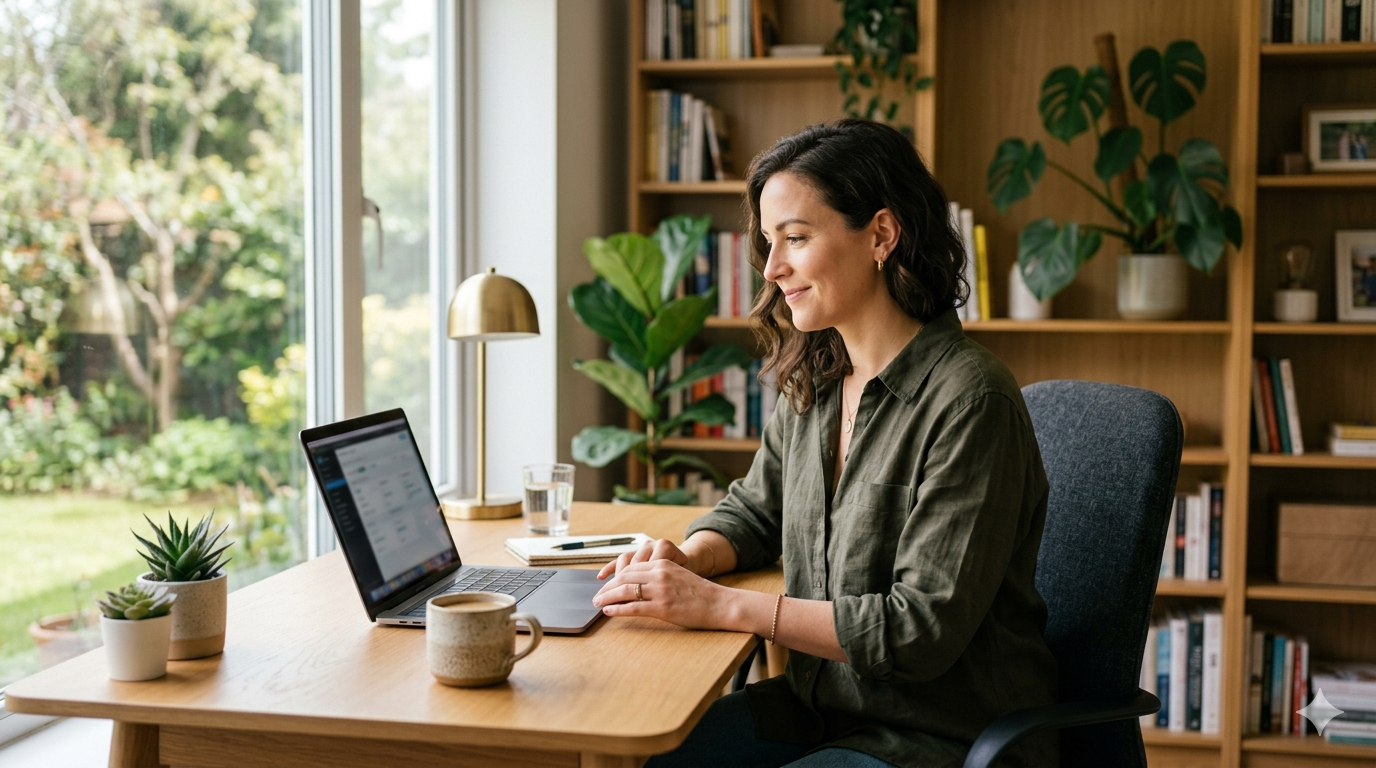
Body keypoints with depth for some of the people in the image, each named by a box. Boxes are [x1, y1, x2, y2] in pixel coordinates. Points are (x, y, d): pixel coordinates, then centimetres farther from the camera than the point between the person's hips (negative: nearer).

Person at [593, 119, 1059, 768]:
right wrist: (686, 559, -5)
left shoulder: (969, 402, -21)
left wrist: (721, 605, -24)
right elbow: (753, 510, 18)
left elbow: (924, 628, -23)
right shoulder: (814, 383, 3)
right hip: (819, 707, 7)